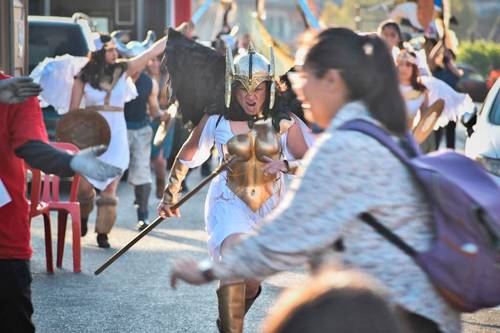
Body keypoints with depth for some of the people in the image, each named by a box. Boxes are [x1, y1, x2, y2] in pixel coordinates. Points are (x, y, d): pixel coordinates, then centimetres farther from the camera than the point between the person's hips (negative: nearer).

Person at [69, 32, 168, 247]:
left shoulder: (123, 70, 2)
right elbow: (73, 109, 3)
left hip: (115, 135, 1)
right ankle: (83, 218, 28)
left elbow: (152, 52, 0)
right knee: (84, 185, -3)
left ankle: (102, 233, 8)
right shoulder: (84, 77, -2)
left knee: (109, 188, -1)